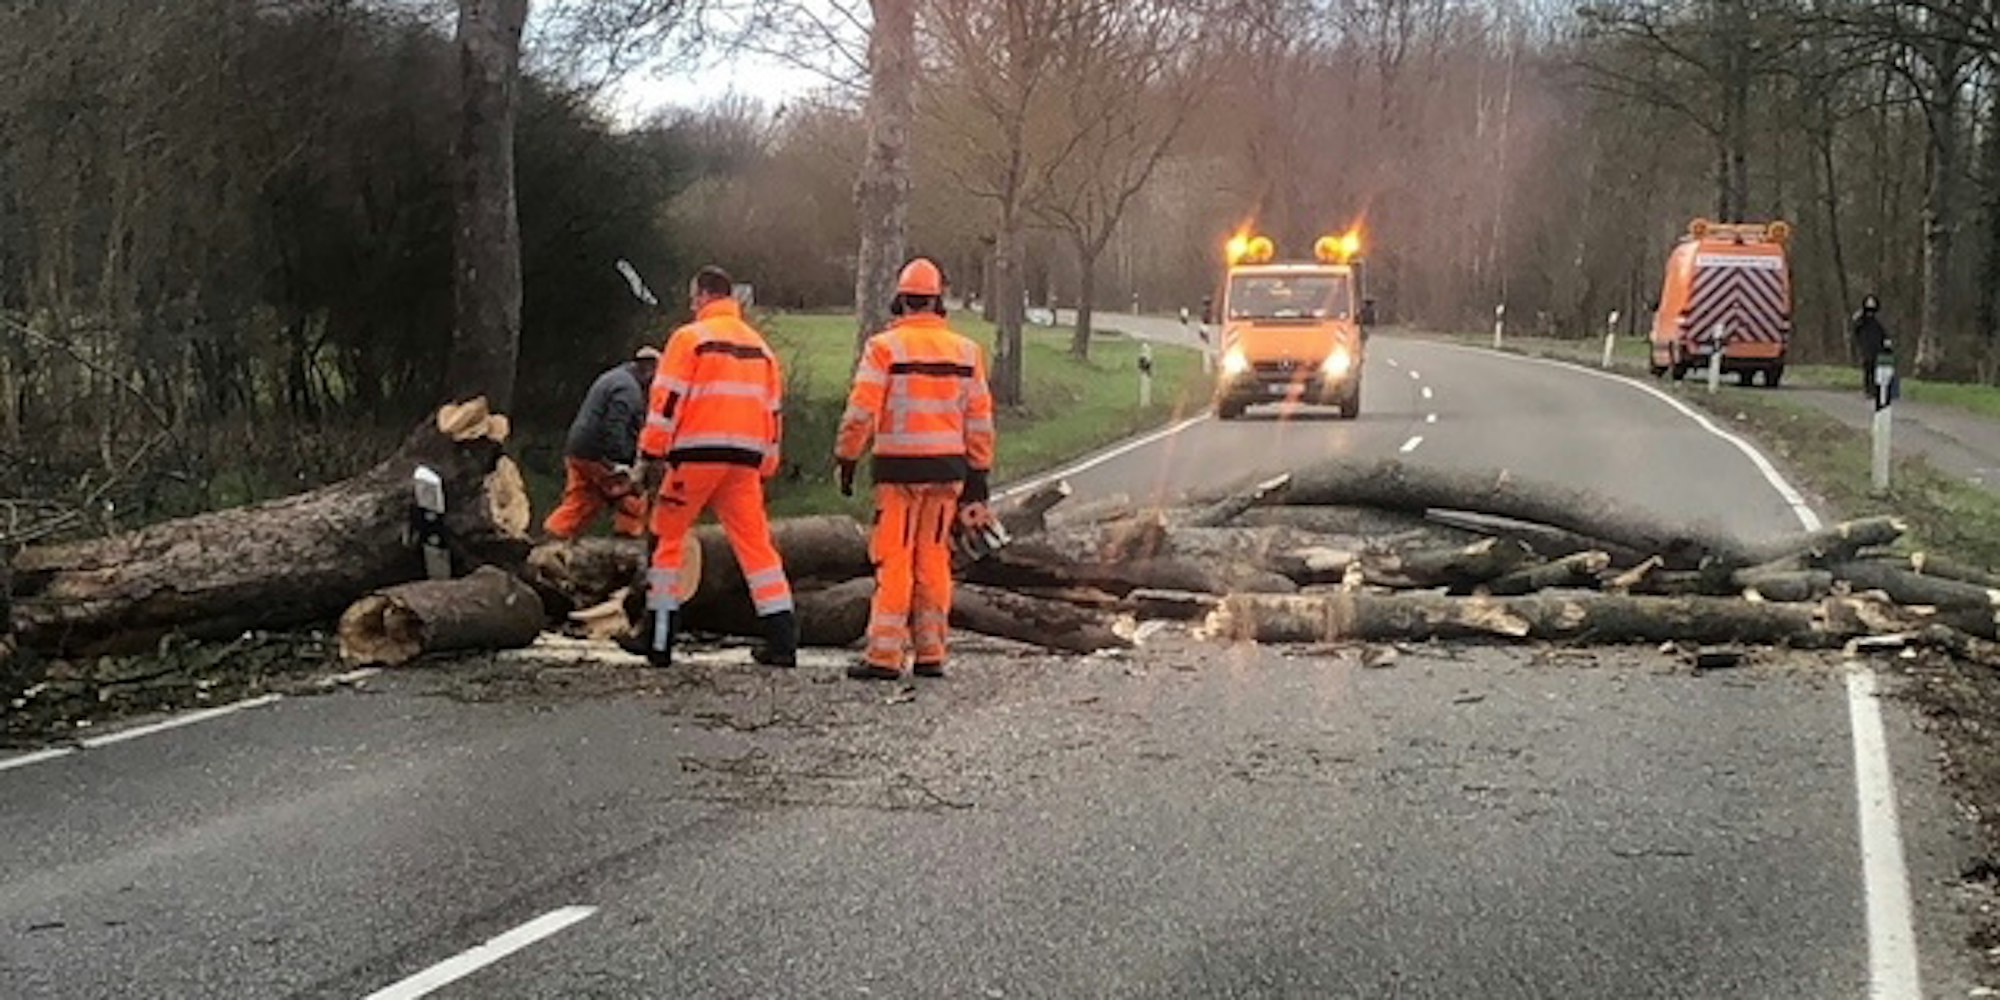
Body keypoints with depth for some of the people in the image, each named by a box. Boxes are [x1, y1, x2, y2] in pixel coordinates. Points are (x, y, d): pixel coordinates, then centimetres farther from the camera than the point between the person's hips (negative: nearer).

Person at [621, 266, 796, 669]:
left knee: (668, 539, 8)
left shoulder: (690, 338, -2)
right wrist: (766, 469, 25)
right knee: (756, 544, 7)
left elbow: (666, 402, -8)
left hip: (696, 454, -5)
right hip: (745, 458, 5)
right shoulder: (759, 346, 17)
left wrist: (648, 458, -5)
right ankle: (782, 639, 0)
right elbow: (774, 412, 20)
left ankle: (659, 636, 9)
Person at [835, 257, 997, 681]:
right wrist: (978, 476, 14)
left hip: (899, 466, -4)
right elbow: (980, 419, 9)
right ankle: (931, 654, 12)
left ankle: (885, 654, -4)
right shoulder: (966, 351, 8)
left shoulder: (885, 347, -6)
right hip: (948, 466, 4)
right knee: (934, 559, 10)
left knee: (894, 560, -2)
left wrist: (846, 459, 0)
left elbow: (861, 411, -10)